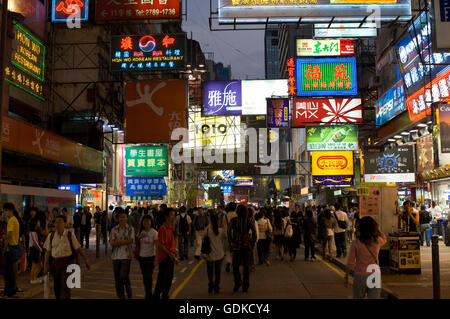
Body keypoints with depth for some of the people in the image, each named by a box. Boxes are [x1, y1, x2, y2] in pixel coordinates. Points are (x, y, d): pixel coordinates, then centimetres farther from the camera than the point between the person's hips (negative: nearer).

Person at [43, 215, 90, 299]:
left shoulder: (70, 235, -3)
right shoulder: (51, 235, 4)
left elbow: (78, 248, 1)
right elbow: (48, 251, 8)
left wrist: (86, 260, 1)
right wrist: (46, 264, 5)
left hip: (67, 262, -3)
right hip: (55, 262, 3)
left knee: (65, 286, -10)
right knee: (57, 287, 11)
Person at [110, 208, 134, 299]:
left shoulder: (130, 229, 2)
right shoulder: (114, 230, 7)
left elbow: (130, 241, -11)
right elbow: (112, 242, -5)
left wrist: (118, 241, -10)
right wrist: (125, 241, -13)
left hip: (126, 256, -3)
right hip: (116, 256, 3)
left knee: (123, 276, -12)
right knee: (117, 278, 7)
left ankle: (128, 288, 17)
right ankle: (120, 296, 19)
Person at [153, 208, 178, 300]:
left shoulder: (171, 228, 11)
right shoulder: (163, 228, -16)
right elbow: (160, 245, -20)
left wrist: (173, 254, 16)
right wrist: (170, 254, -21)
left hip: (171, 256, 8)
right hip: (164, 257, -8)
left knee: (169, 278, 15)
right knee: (162, 278, 0)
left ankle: (165, 296, 27)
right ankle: (156, 296, 12)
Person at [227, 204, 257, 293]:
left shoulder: (233, 220, -3)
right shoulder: (250, 221, -2)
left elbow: (229, 231, -13)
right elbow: (254, 232, -13)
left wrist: (230, 242, -5)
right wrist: (252, 242, -5)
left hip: (237, 246, -1)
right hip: (247, 246, 1)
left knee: (235, 265, 12)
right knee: (246, 266, 11)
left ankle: (237, 283, -4)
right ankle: (245, 287, 13)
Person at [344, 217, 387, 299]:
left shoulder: (355, 243, -11)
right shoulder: (377, 241, -5)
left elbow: (350, 263, -7)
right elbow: (384, 238, 22)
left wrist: (346, 277, 6)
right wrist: (375, 226, 14)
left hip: (360, 277, -1)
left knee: (358, 297, 16)